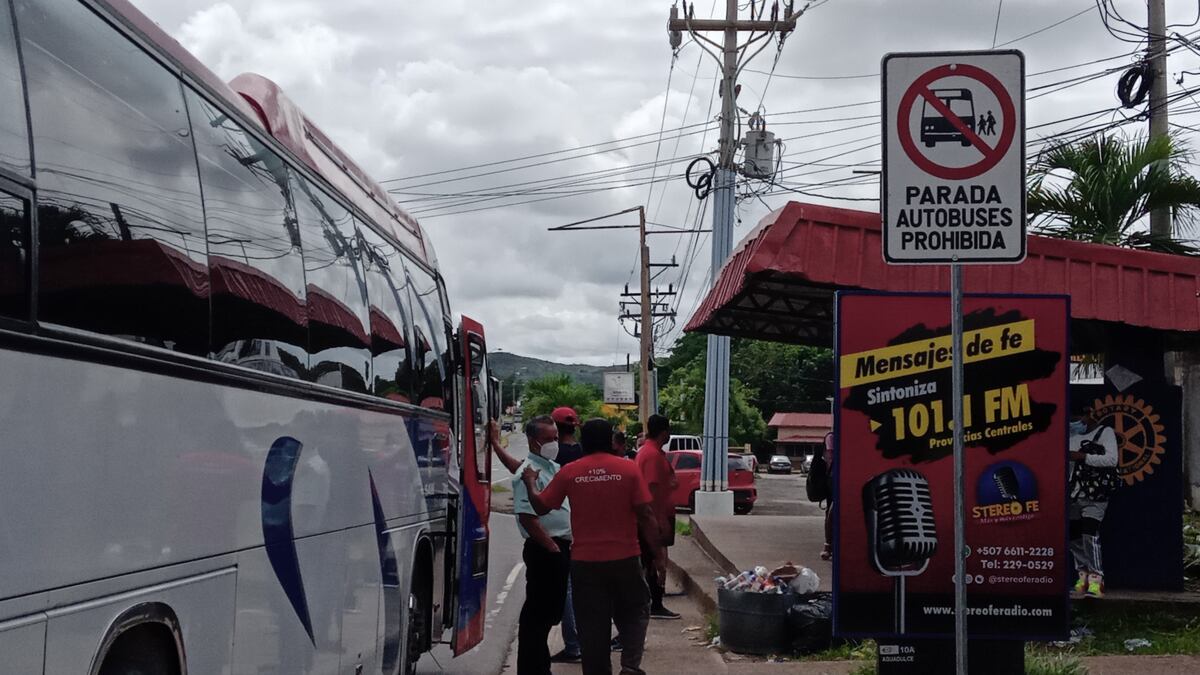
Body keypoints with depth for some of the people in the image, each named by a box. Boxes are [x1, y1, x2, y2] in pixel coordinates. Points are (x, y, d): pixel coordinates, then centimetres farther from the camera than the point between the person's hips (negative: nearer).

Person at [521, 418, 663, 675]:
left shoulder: (569, 472, -2)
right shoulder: (628, 469, -6)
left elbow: (541, 506, 6)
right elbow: (646, 515, -7)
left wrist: (531, 482, 25)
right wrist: (658, 554, 0)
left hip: (585, 561, 1)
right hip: (624, 558, -1)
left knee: (592, 624, 9)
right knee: (635, 611, 17)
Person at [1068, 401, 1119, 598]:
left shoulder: (1106, 433, 0)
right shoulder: (1073, 437, 18)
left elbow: (1112, 459, -13)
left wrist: (1083, 457, -17)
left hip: (1096, 494, -7)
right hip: (1074, 494, 7)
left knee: (1090, 532, -18)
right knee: (1074, 536, 5)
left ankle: (1096, 580, -19)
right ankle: (1083, 577, 15)